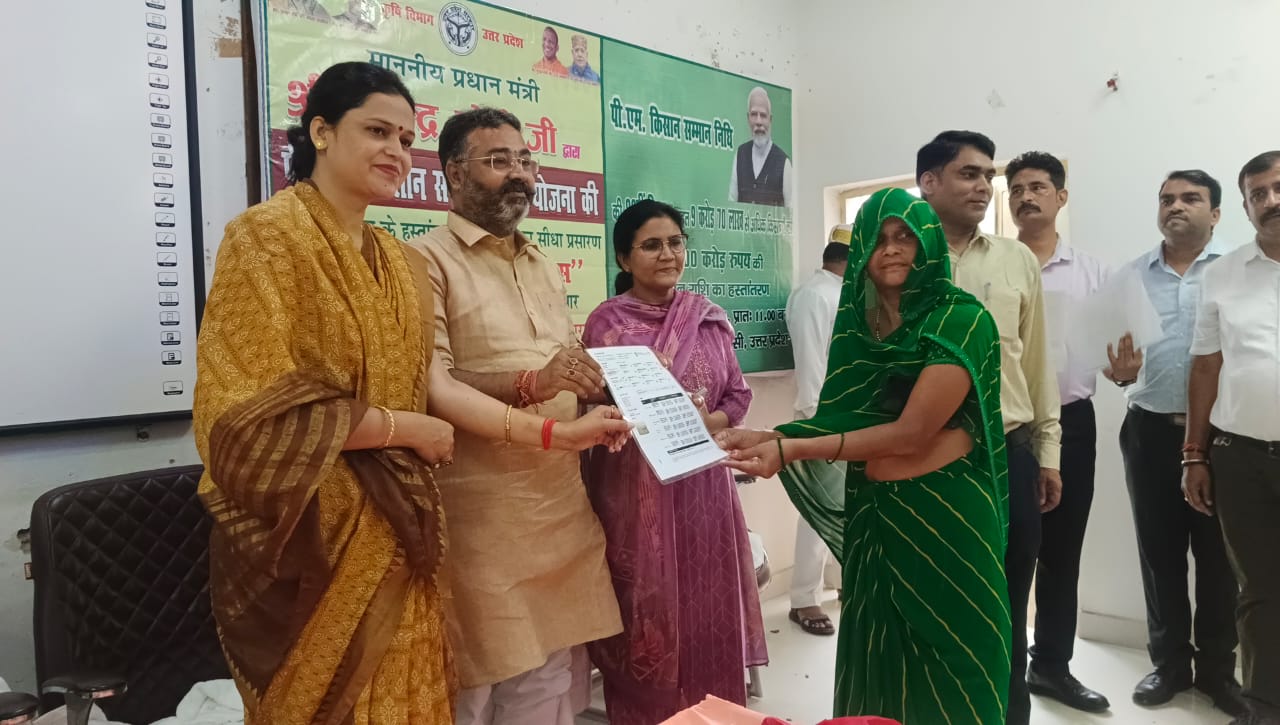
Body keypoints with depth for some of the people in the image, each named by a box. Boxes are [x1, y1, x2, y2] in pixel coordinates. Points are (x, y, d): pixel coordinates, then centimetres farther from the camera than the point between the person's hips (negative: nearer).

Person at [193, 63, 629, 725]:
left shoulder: (401, 263, 9)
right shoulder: (268, 235, -12)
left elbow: (432, 384, 4)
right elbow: (260, 411, -19)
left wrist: (552, 433, -2)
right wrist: (405, 429, -12)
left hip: (393, 529, 6)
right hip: (307, 532, -6)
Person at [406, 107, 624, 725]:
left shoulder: (544, 266, 17)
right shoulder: (427, 261, -6)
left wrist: (600, 383, 0)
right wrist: (530, 383, -29)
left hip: (559, 505, 7)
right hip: (480, 514, -6)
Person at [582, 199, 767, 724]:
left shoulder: (708, 317, 7)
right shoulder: (607, 321, -4)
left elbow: (738, 394, 8)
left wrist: (709, 422, -10)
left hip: (702, 484, 4)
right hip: (634, 489, -3)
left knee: (706, 609, 12)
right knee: (646, 616, 5)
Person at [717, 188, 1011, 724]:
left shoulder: (961, 320, -13)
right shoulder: (857, 323, 5)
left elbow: (911, 432, -20)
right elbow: (838, 418, -1)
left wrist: (791, 450, -22)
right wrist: (764, 437, -18)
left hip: (946, 513, -5)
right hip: (872, 514, 5)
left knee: (947, 660, 10)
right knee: (877, 657, 15)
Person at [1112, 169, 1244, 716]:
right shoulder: (1130, 276, 7)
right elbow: (1114, 349, 8)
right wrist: (1120, 371, -15)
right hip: (1151, 431, 2)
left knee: (1217, 553, 8)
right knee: (1159, 552, 10)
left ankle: (1217, 667, 24)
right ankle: (1169, 661, 25)